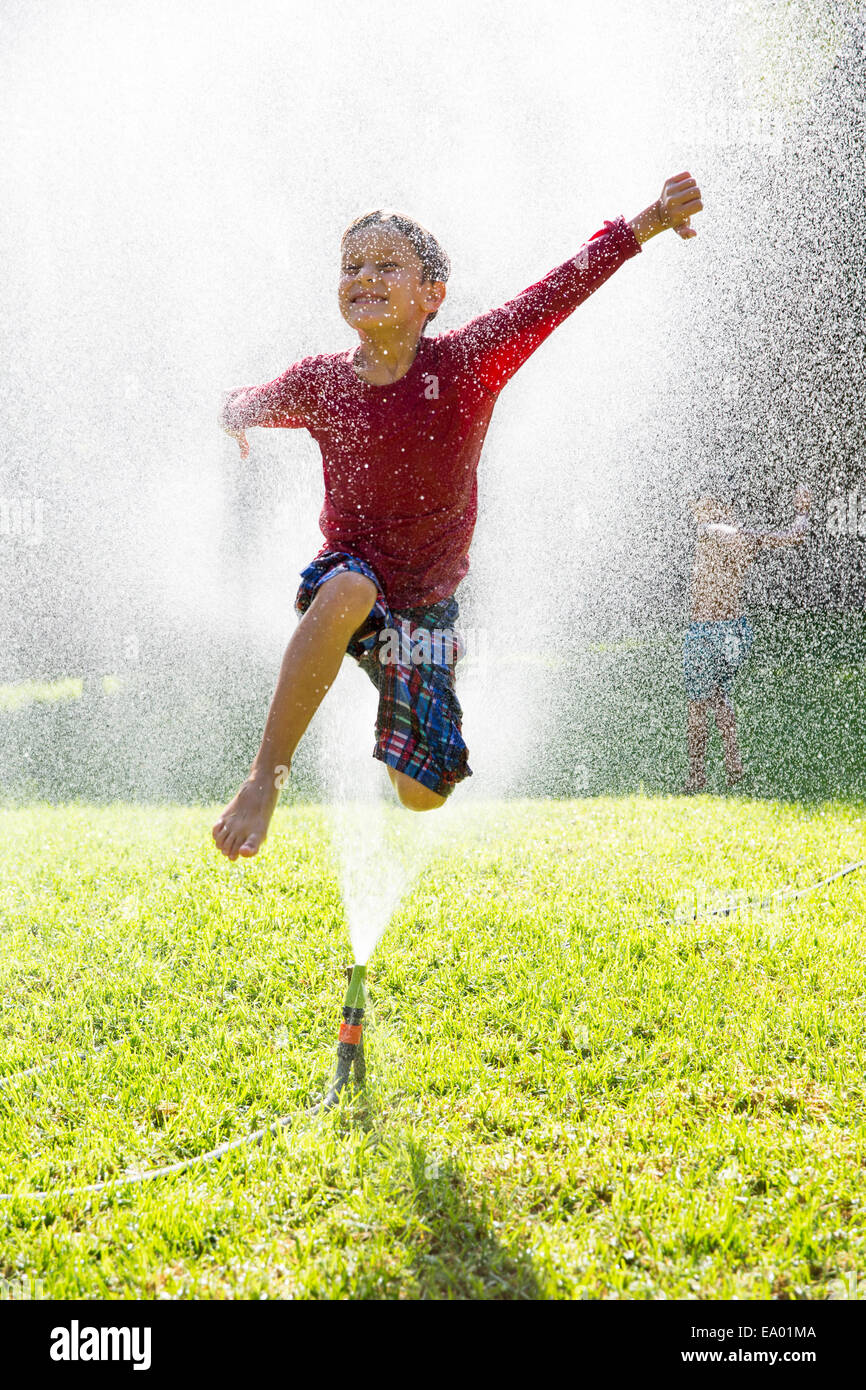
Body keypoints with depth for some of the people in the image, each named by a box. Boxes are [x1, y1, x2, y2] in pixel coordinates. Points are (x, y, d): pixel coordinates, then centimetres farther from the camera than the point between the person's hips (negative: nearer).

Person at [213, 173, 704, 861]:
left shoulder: (467, 363, -16)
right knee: (345, 592, -40)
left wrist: (643, 224, -35)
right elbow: (252, 403, 12)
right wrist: (235, 417, -13)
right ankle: (265, 779, -33)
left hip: (424, 605, 0)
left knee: (422, 794, -3)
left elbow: (563, 290, -23)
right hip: (350, 570, 0)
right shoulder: (320, 382, -8)